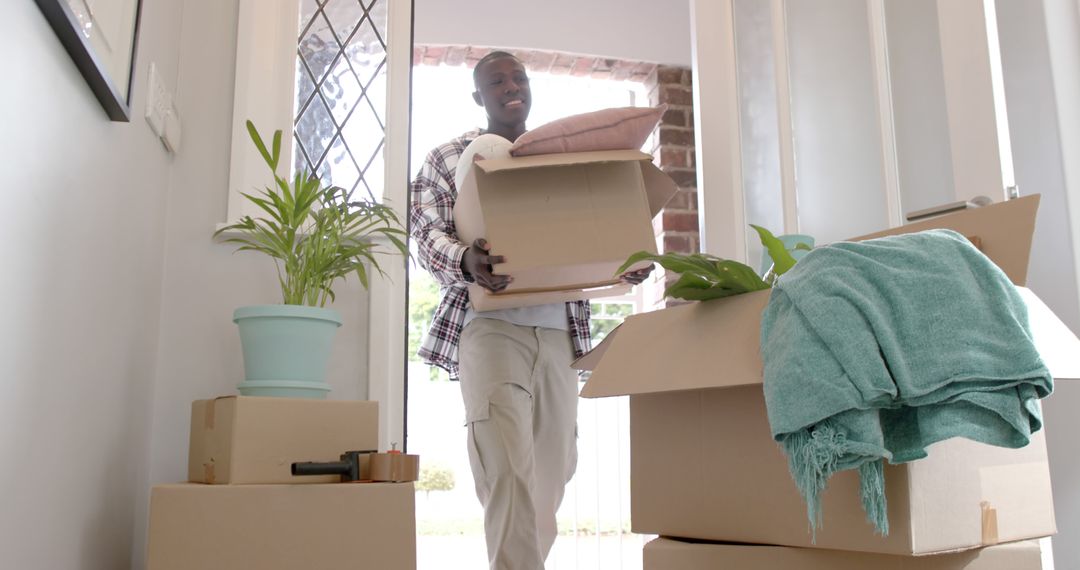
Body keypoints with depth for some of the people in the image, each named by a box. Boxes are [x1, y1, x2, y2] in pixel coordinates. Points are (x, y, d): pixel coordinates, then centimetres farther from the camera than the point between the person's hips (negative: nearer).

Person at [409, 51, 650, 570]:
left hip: (558, 327, 4)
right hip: (490, 323, -4)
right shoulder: (448, 158, 10)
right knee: (507, 468, -17)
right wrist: (465, 260, -26)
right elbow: (426, 232, -2)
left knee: (554, 464, 7)